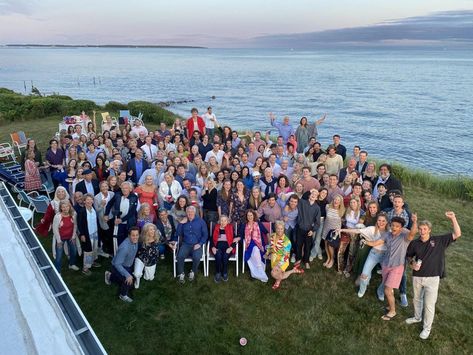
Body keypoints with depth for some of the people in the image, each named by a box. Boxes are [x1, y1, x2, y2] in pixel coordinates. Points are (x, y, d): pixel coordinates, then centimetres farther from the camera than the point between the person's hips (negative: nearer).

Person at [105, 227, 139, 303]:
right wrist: (127, 275, -40)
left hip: (127, 266, 8)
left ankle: (110, 276, 40)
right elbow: (117, 264, -36)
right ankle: (123, 295, 4)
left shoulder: (135, 242, -16)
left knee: (130, 284, 20)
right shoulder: (124, 247, -39)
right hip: (118, 267, -7)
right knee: (128, 280, -27)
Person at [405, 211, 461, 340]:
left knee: (429, 304, 2)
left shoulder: (439, 241, -8)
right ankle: (417, 317, 47)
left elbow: (457, 234, -13)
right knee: (417, 299, 22)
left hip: (432, 278, -3)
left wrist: (453, 218, -22)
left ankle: (427, 328, 22)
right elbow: (409, 256, 13)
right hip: (417, 277, 3)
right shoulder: (414, 243, -2)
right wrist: (412, 264, -8)